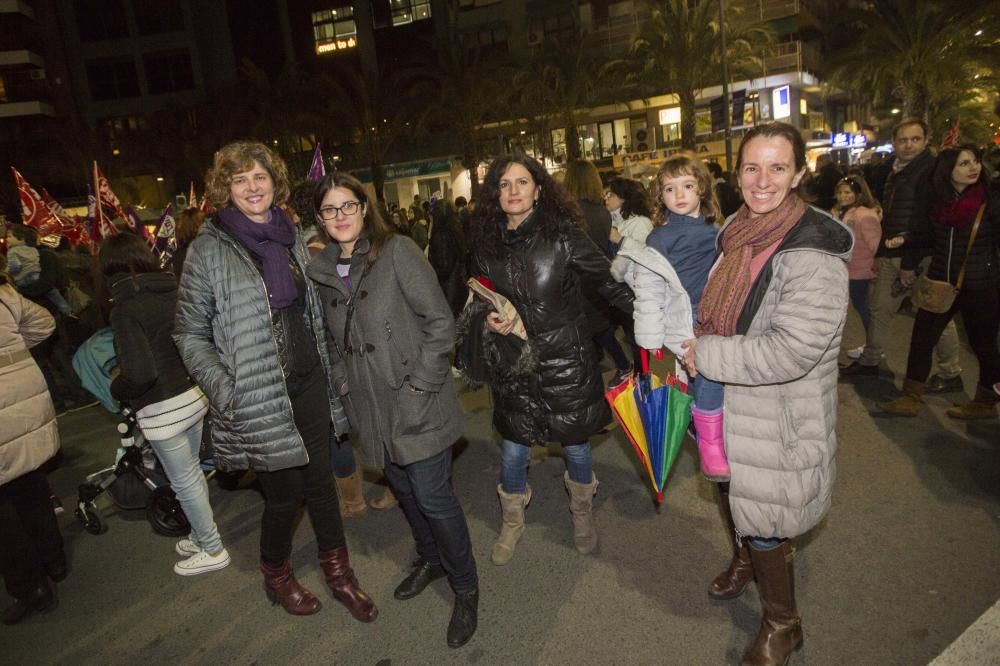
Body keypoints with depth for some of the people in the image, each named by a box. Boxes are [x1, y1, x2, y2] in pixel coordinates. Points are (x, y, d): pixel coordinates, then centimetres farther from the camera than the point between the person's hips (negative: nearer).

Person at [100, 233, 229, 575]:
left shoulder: (125, 309, -17)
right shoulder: (174, 291, 1)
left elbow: (140, 373, -21)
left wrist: (117, 389, -2)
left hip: (163, 409, -6)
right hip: (194, 395, 7)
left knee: (184, 482, 8)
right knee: (192, 473, 21)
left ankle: (212, 550, 22)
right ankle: (201, 537, 36)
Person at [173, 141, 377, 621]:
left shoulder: (291, 236, 8)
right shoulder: (209, 249, -8)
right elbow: (190, 334, -5)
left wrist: (326, 369, 13)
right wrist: (226, 391, -15)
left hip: (309, 383, 4)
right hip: (258, 396, -4)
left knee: (320, 480, 12)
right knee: (285, 492, 7)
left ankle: (338, 572, 32)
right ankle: (277, 577, 36)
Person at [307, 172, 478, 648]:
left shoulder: (397, 252, -11)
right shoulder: (323, 270, 7)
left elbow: (440, 323, -14)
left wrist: (419, 384, -17)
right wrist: (344, 386, 6)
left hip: (417, 403, -6)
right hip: (372, 408, 6)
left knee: (432, 496, 0)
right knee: (403, 489, 20)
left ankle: (465, 589, 23)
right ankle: (430, 559, 45)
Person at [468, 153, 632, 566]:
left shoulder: (563, 235, -12)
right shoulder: (486, 245, 0)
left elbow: (609, 282, -9)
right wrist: (488, 319, -6)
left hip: (565, 361, -2)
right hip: (513, 365, 3)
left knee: (575, 444, 14)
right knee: (513, 450, 12)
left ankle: (582, 513, 44)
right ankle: (512, 523, 39)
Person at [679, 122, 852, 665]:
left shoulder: (813, 250, -23)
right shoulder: (737, 232, 2)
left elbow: (792, 350, -30)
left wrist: (706, 354, -22)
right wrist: (697, 349, 3)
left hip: (779, 418, -7)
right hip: (729, 405, 8)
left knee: (762, 525, 8)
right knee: (731, 496, 27)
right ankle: (745, 560, 58)